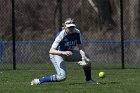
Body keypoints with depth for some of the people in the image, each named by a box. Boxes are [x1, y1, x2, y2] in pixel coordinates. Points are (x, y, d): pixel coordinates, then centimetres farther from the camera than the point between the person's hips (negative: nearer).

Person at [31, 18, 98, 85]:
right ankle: (39, 81, -14)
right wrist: (63, 53, -54)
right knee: (62, 76, -24)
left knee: (86, 58, -7)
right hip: (57, 54, -7)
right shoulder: (61, 35, -30)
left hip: (69, 53, 7)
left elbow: (80, 47, -10)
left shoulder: (77, 32, -13)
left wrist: (83, 56, -31)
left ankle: (88, 80, 9)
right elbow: (51, 51, -37)